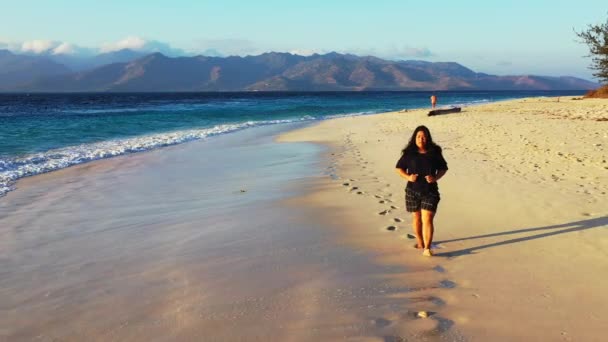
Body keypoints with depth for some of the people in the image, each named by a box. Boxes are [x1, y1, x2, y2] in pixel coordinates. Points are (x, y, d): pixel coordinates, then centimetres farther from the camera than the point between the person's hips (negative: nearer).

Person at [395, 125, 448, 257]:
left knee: (427, 219, -9)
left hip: (430, 191, -1)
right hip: (413, 191, 1)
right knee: (416, 217, 15)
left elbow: (443, 168, 7)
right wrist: (408, 177, -12)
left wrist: (435, 178, -12)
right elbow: (399, 168, 6)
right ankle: (419, 242, 35)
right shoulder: (409, 153, -1)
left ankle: (427, 248, -8)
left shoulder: (434, 152, -1)